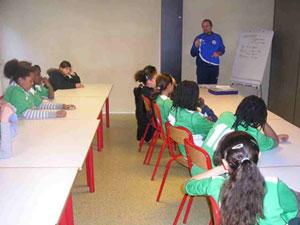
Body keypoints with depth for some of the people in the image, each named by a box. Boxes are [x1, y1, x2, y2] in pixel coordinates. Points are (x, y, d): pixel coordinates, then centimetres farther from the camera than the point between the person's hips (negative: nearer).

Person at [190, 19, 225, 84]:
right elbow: (193, 54, 1)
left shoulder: (217, 37, 8)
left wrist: (218, 53, -5)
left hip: (214, 66, 2)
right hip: (202, 66, -2)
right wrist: (196, 47, -18)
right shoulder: (199, 38, 2)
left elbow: (222, 49, 16)